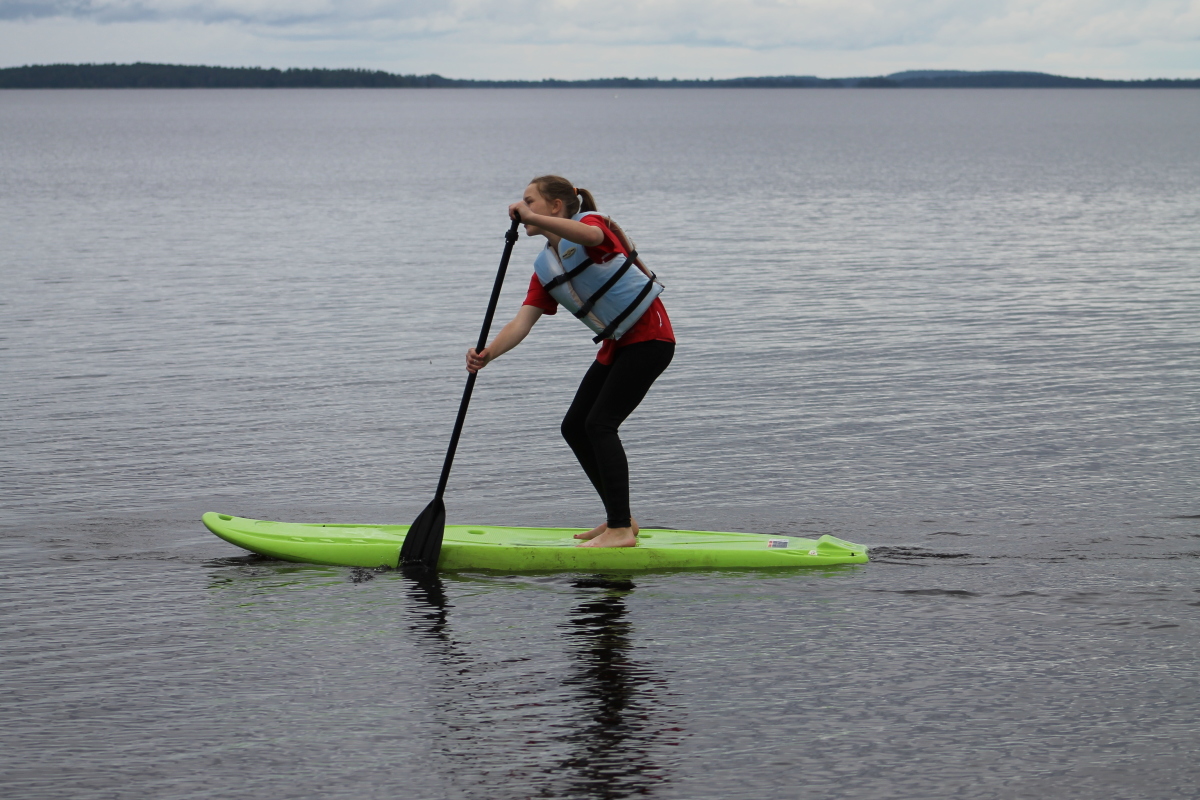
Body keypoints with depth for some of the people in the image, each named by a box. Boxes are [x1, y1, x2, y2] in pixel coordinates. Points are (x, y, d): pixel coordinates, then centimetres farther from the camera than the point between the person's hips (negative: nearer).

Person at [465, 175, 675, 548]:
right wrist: (488, 353, -22)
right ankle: (620, 518, 18)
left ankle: (621, 530, -17)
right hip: (615, 345, 9)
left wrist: (532, 218, -49)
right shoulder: (545, 268, 8)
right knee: (574, 427, 7)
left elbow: (591, 236, -41)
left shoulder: (589, 222, -13)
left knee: (599, 423, -16)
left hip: (649, 338, -9)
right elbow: (521, 322, -4)